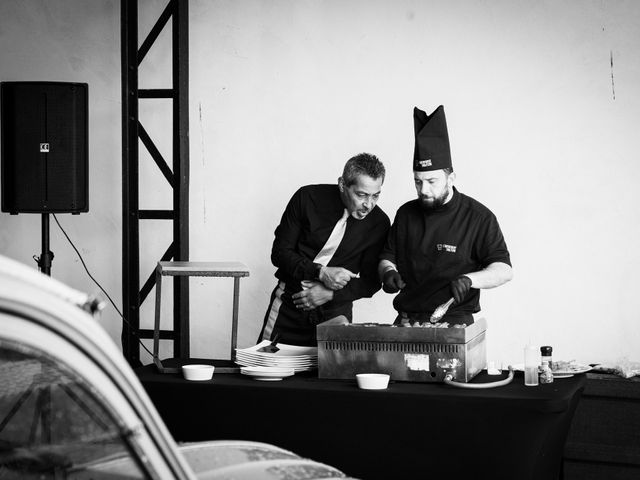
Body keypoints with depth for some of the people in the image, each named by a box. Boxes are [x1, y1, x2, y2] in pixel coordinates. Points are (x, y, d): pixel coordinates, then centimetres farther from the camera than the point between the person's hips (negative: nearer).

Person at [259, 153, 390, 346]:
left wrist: (330, 294, -15)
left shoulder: (379, 223, -6)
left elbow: (371, 281, 0)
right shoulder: (308, 198, -9)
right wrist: (321, 272, -20)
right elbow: (279, 252, -6)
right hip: (289, 302, 0)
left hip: (334, 311, 0)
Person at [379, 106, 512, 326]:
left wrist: (470, 279, -21)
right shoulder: (405, 214, 13)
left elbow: (504, 270, -3)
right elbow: (387, 256, 22)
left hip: (454, 319, -3)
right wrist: (388, 272, -2)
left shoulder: (479, 217, -1)